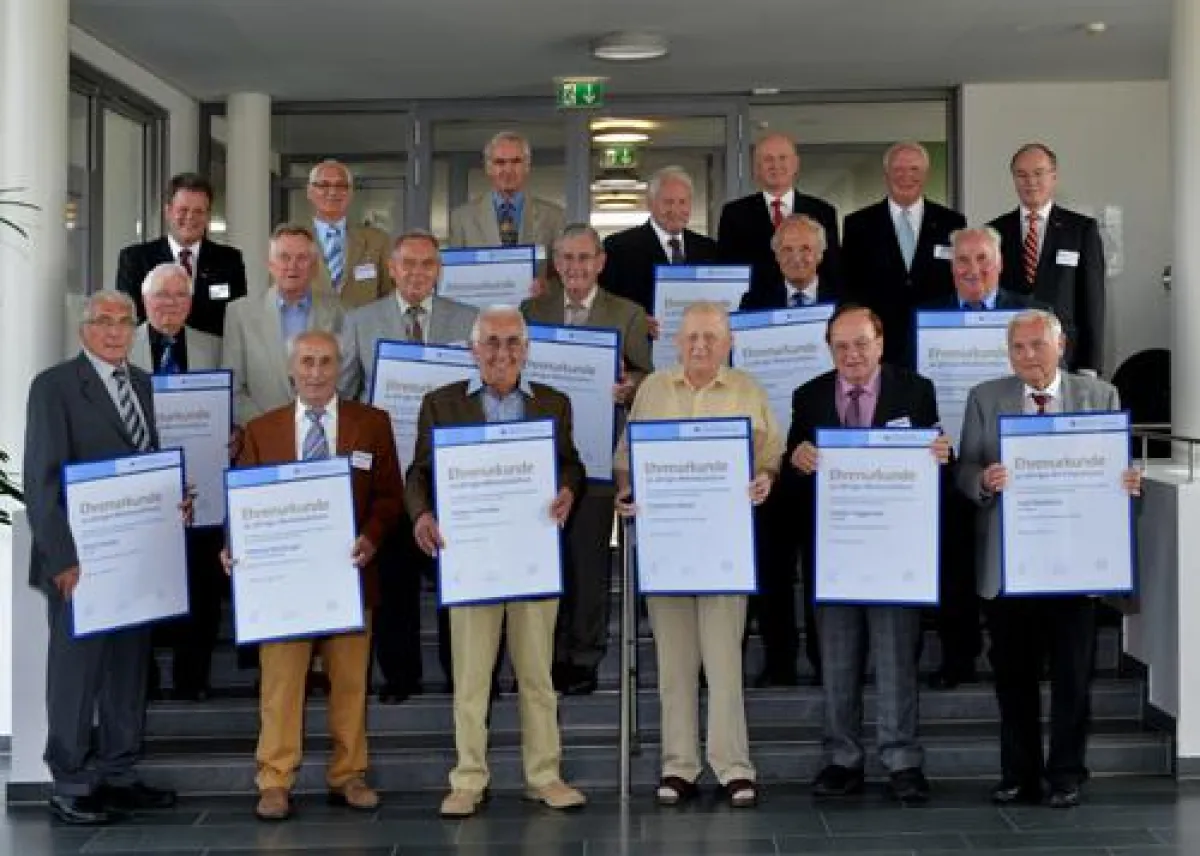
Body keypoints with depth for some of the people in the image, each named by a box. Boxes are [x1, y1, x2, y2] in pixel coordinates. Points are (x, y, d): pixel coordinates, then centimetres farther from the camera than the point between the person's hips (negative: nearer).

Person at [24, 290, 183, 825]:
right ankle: (70, 788, 12)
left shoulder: (141, 383, 13)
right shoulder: (55, 386, -7)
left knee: (130, 669, 12)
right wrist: (64, 558, -17)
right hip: (82, 559, -7)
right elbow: (41, 479, -11)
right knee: (77, 670, 1)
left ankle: (118, 776, 23)